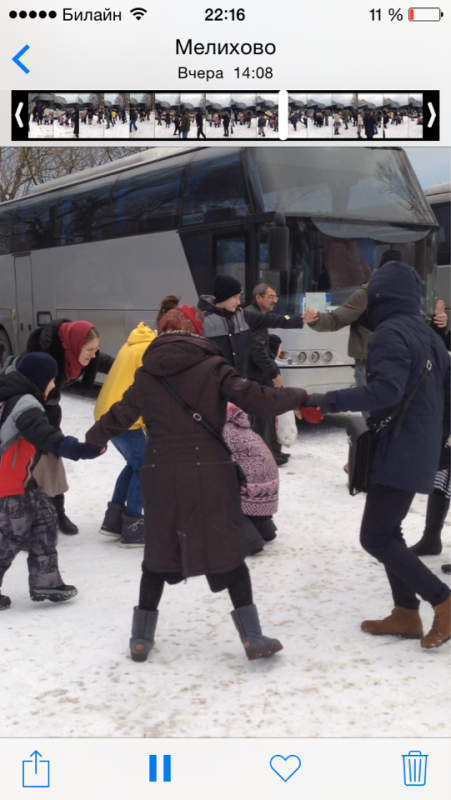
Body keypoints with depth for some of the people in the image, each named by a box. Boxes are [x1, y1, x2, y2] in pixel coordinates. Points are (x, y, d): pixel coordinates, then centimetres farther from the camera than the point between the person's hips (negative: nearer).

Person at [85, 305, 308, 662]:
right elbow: (253, 398, -11)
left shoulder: (146, 374, 6)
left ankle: (142, 638, 21)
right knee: (228, 552, 6)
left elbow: (120, 416, 16)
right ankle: (253, 637, 8)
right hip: (209, 473, -3)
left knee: (158, 553, 15)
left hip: (161, 474, 3)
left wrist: (93, 439, 35)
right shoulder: (211, 366, -4)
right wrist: (301, 397, 3)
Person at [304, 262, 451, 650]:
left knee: (376, 537, -3)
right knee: (387, 532, 16)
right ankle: (406, 614, 18)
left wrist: (330, 400, -22)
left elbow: (386, 390, -29)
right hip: (420, 451, 9)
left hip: (398, 452, -9)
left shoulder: (390, 333, -15)